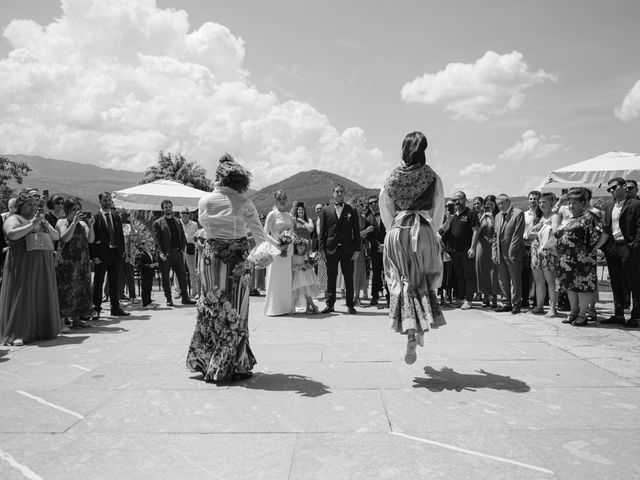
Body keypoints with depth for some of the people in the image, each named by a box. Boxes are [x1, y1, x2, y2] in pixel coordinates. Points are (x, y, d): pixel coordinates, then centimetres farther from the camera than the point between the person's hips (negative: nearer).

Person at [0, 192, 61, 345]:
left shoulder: (41, 219, 22)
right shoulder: (13, 219, 2)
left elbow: (57, 236, 16)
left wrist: (45, 225, 0)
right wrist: (31, 225, -16)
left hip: (44, 264, 6)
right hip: (23, 263, -6)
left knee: (43, 295, 6)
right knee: (22, 296, -7)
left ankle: (41, 330, 14)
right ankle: (17, 334, -4)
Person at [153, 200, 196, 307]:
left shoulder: (177, 222, 15)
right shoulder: (158, 223, 2)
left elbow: (183, 237, 16)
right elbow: (157, 240, -5)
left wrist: (182, 249, 2)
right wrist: (160, 252, -17)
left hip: (177, 253, 4)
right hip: (165, 254, -3)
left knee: (182, 276, 4)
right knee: (166, 278, 3)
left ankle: (185, 298, 11)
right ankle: (169, 299, 11)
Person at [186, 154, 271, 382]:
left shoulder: (204, 201, -3)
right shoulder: (243, 203, -9)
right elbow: (259, 233, -8)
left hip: (211, 255, 3)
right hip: (237, 258, -2)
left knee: (211, 308, 16)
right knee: (234, 311, 7)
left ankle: (203, 361, 26)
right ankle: (232, 367, 15)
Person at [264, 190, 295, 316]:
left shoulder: (290, 216, 14)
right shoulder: (272, 214, -1)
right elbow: (265, 233, -4)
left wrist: (288, 244, -3)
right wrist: (277, 244, -16)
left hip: (288, 250, 5)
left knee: (287, 278, 6)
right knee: (275, 278, -2)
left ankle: (286, 307, 13)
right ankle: (274, 308, 4)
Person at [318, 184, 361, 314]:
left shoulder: (351, 210, 6)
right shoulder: (326, 210, 8)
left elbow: (356, 231, 4)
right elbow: (322, 231, 6)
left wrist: (357, 250, -3)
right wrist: (322, 249, -1)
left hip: (348, 250, 0)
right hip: (331, 249, 0)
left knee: (349, 278, 4)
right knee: (331, 278, 5)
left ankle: (350, 305, 12)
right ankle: (330, 304, 15)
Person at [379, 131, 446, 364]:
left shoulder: (392, 176, 2)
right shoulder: (432, 177, -3)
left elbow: (384, 208, 8)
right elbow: (439, 211, 2)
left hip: (397, 232, 1)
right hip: (423, 232, -1)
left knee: (403, 283, 6)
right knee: (423, 282, 16)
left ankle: (410, 335, -3)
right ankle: (419, 331, 15)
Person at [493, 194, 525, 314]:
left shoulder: (518, 213, -7)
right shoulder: (498, 216, 15)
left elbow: (518, 234, -13)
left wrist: (511, 252, -16)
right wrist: (494, 252, 8)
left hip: (513, 254, -7)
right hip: (501, 254, 7)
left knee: (515, 280, 2)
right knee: (502, 280, 9)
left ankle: (516, 305, 10)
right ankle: (507, 304, 18)